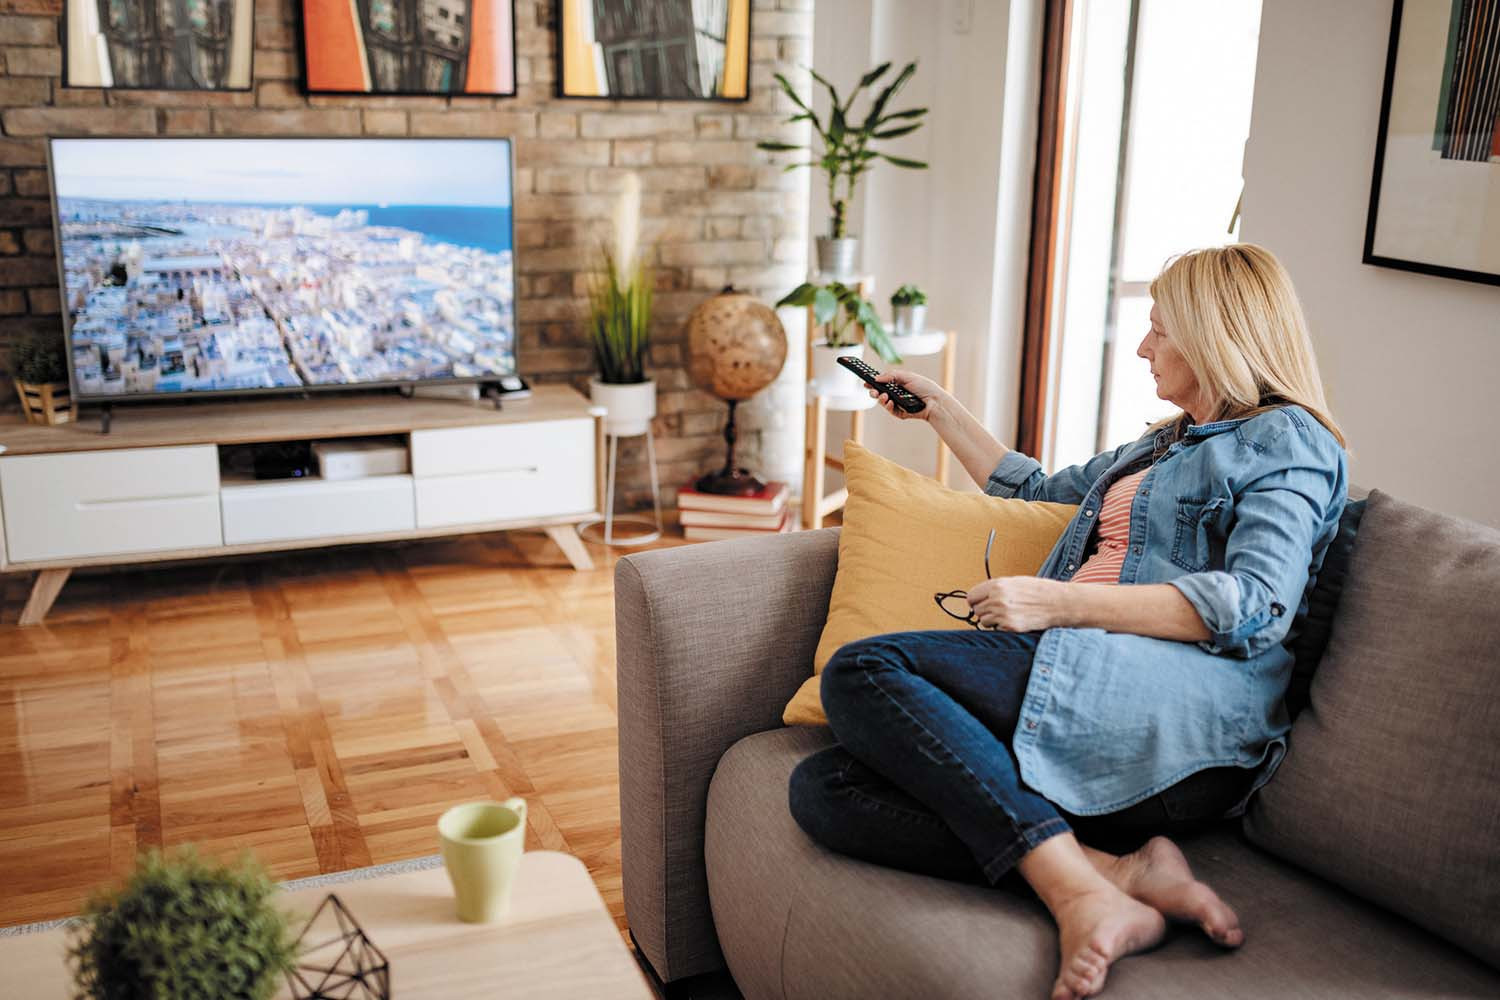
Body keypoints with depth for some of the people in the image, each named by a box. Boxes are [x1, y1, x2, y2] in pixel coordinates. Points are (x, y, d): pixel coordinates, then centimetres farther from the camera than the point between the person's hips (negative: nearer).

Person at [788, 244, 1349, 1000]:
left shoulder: (1285, 442, 7)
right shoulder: (1163, 444, 35)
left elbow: (1257, 605, -11)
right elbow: (1036, 490, 48)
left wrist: (1060, 602, -16)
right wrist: (939, 411, 47)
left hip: (1182, 719, -9)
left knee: (860, 672, -24)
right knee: (823, 789, -16)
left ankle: (1077, 890, -30)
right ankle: (1123, 870, -26)